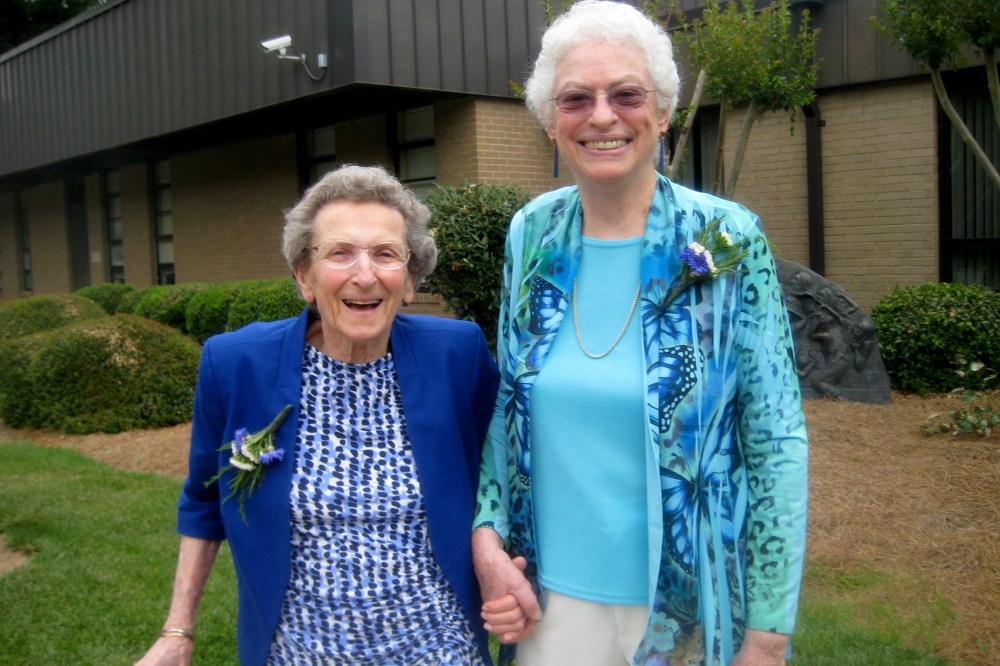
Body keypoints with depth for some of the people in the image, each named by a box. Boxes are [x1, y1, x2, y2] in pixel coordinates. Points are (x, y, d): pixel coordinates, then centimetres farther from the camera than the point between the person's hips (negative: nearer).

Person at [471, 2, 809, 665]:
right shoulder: (532, 234, -3)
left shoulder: (728, 241, -13)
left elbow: (777, 445, -10)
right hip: (547, 594, 3)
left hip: (687, 607, -3)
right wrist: (488, 535, -6)